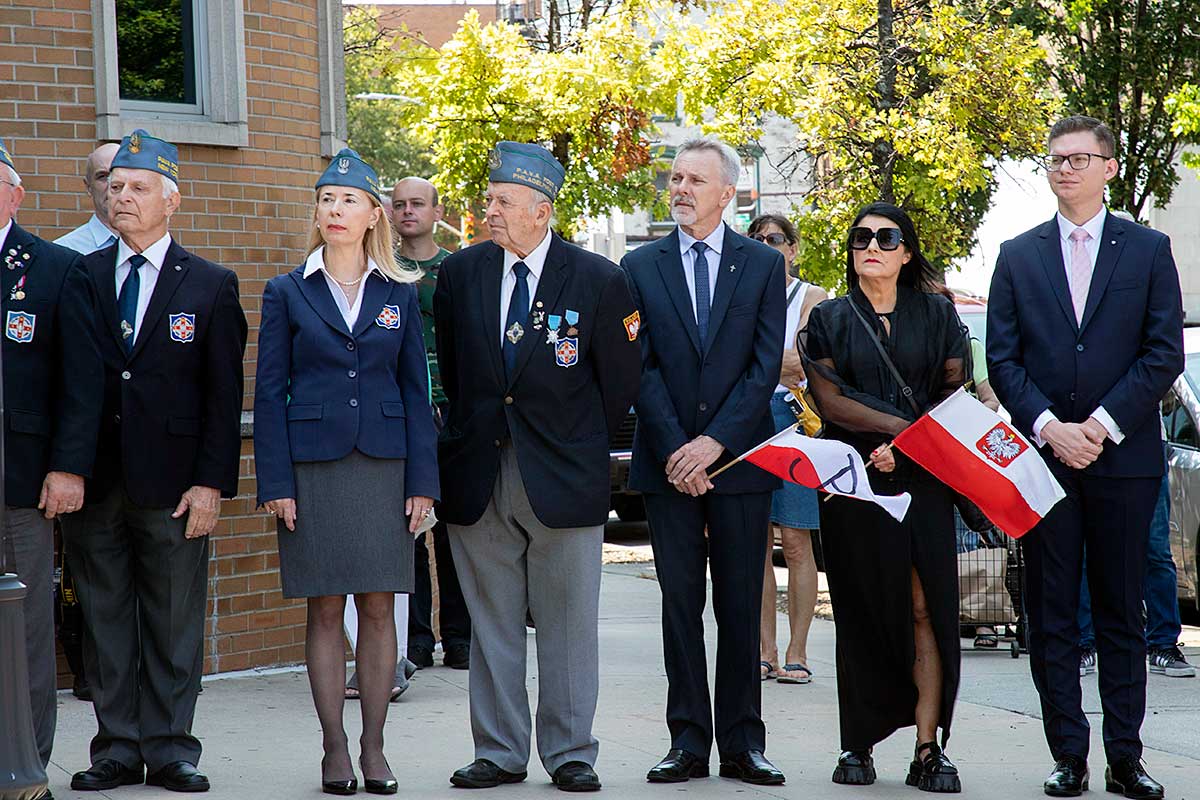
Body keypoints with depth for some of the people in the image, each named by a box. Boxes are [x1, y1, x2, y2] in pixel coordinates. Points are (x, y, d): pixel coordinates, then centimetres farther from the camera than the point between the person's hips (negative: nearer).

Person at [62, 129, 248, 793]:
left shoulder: (212, 285, 4)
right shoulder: (79, 277, 8)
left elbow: (224, 395, 1)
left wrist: (212, 483, -7)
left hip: (172, 482, -2)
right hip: (95, 481, 2)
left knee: (174, 621, 3)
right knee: (104, 618, 6)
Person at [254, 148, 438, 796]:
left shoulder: (399, 293, 8)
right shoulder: (287, 293, 4)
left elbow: (415, 390, 8)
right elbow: (269, 393, 2)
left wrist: (422, 480, 0)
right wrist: (275, 483, -6)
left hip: (383, 465, 1)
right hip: (312, 467, -1)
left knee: (379, 609, 2)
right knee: (325, 610, 2)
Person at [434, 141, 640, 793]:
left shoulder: (598, 280, -4)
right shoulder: (459, 273, 4)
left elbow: (619, 383, 4)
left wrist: (579, 447, 7)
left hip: (563, 476, -2)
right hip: (479, 475, 3)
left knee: (567, 623, 5)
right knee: (491, 623, 8)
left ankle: (569, 753, 14)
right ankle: (498, 753, 17)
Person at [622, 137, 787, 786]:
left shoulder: (763, 264, 5)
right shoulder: (641, 265, 7)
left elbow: (765, 366, -2)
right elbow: (641, 366, 0)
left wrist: (714, 442, -12)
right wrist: (675, 449, -10)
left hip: (738, 459, 0)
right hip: (667, 463, 1)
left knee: (741, 609, 3)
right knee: (680, 606, 3)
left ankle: (742, 744, 10)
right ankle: (688, 744, 9)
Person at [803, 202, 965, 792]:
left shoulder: (936, 314, 13)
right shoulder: (829, 319, 10)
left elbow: (954, 393, 5)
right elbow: (830, 401, -1)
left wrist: (906, 444, -10)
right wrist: (905, 424, -11)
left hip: (923, 479, 1)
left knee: (925, 609, -7)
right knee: (863, 610, -2)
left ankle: (928, 749, -7)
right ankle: (858, 745, 4)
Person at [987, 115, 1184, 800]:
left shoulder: (1148, 250, 6)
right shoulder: (1018, 256, 10)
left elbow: (1166, 353, -1)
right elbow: (1002, 359, 4)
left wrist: (1103, 424, -11)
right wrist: (1050, 428, -9)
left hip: (1123, 456, -1)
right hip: (1043, 457, 1)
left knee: (1122, 614, 4)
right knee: (1051, 617, 2)